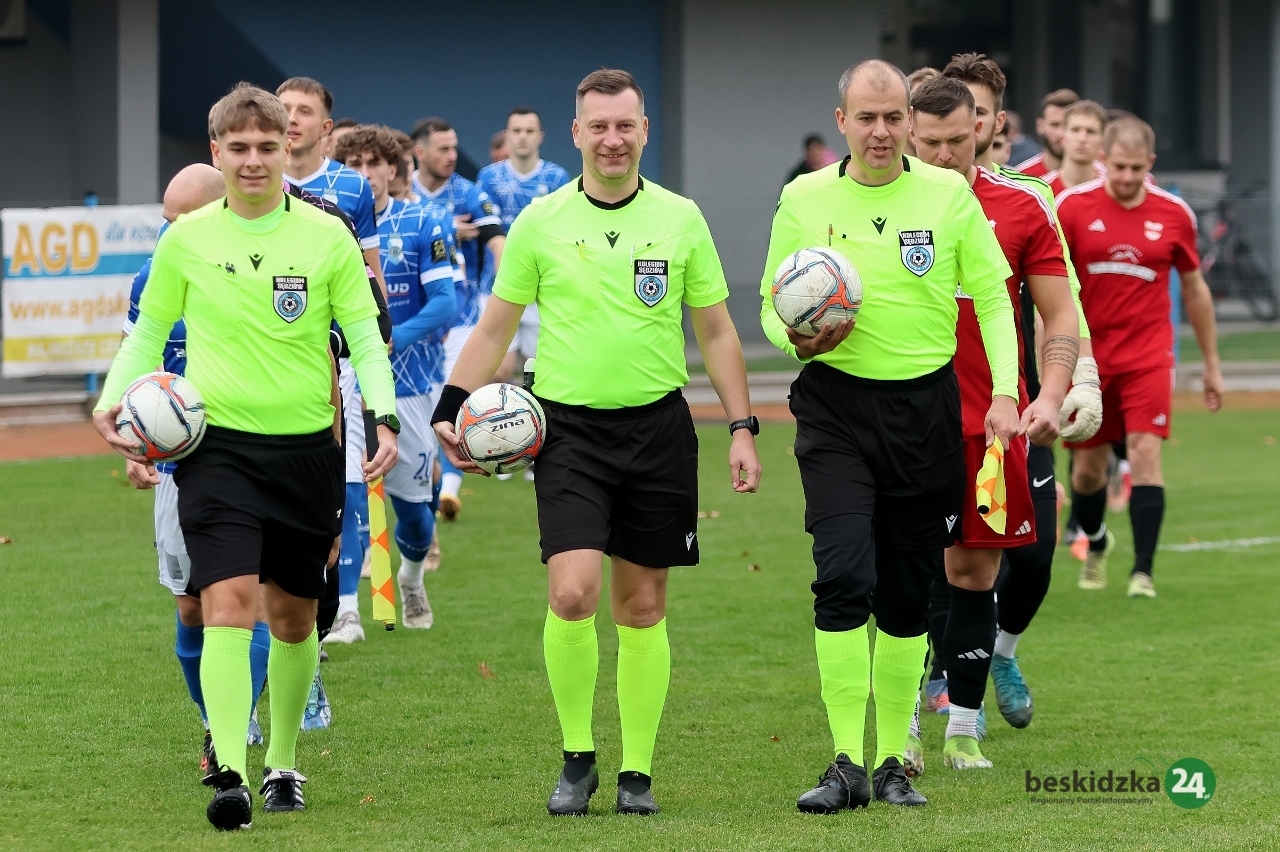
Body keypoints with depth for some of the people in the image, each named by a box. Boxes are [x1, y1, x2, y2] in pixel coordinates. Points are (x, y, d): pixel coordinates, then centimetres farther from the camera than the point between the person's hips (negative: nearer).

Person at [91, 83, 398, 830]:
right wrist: (113, 399, -2)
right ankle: (230, 774, -22)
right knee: (228, 603, -17)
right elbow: (150, 332, 13)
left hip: (306, 447, 1)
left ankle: (282, 765, 30)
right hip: (217, 446, -1)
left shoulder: (326, 237, 1)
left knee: (293, 614, 12)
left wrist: (384, 414, -10)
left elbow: (365, 337, 4)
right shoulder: (187, 239, 2)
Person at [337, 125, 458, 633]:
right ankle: (346, 611, -11)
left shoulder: (423, 226, -2)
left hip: (410, 382, 0)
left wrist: (391, 340, -24)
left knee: (411, 502, 7)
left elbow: (443, 302, -10)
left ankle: (411, 578, 39)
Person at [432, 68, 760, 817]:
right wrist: (453, 408, -2)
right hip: (569, 427, -1)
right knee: (571, 592, -16)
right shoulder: (541, 223, 1)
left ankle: (637, 771, 15)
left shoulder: (680, 219, 4)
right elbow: (495, 330, 8)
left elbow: (717, 332, 9)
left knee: (643, 606, 5)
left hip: (657, 428, 1)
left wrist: (743, 427, 4)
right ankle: (577, 759, 0)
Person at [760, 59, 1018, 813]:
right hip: (837, 405, -1)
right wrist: (795, 339, -14)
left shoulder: (949, 193, 2)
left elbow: (993, 296, 6)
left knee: (909, 595, 7)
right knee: (844, 574, -17)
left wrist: (1005, 392, -5)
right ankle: (847, 764, -14)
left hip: (926, 405, 1)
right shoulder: (804, 199, 2)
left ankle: (893, 762, 19)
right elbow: (772, 304, 9)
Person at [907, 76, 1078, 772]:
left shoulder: (1021, 210, 4)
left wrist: (1050, 396, -9)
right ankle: (905, 727, 4)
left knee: (974, 572, 6)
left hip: (990, 422, 1)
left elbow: (1060, 316, 6)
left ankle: (964, 728, 14)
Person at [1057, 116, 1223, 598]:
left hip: (1147, 354, 0)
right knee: (1088, 465, 8)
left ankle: (1143, 571, -14)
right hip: (1087, 354, 0)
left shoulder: (1174, 215, 1)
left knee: (1145, 454, -15)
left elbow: (1194, 288, 12)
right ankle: (1096, 544, 39)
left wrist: (1211, 365, 15)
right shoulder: (1072, 206, -4)